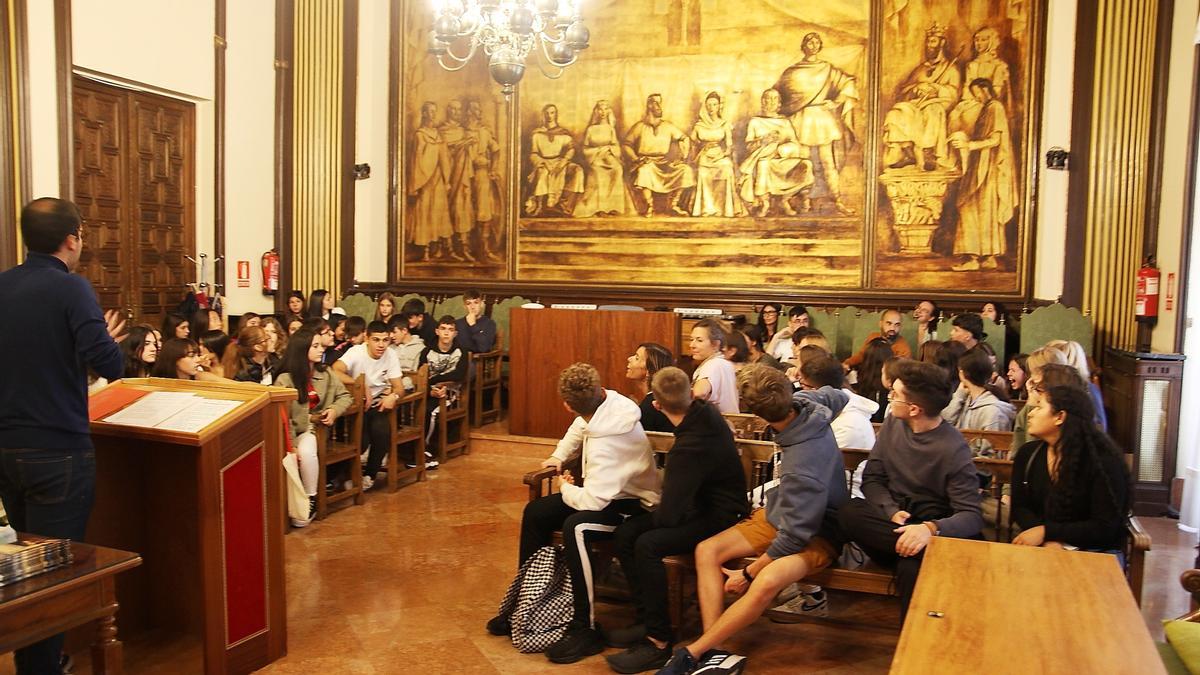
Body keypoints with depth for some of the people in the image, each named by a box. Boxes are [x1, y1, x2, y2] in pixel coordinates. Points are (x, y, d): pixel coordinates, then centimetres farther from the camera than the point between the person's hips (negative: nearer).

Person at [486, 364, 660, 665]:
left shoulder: (606, 442, -35)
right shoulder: (609, 400, -10)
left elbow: (592, 501, -35)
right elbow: (581, 425, 15)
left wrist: (566, 489, -14)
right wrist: (559, 455, 8)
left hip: (634, 505, -10)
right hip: (612, 491, 10)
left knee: (575, 526, -36)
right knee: (535, 512, 4)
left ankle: (585, 628, -23)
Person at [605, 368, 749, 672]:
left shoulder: (690, 448, -30)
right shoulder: (705, 411, -4)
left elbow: (669, 515, -24)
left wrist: (653, 515, -5)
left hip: (720, 518, -9)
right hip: (706, 504, 9)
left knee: (647, 544, -29)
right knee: (625, 533, -5)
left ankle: (659, 641, -17)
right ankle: (647, 620, 1)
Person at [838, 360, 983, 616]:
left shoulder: (953, 449, -14)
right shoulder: (892, 425, 2)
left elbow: (971, 517, -16)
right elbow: (872, 479, 4)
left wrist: (931, 528, -36)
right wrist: (892, 511, -17)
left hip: (933, 532, -4)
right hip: (891, 519, 4)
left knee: (912, 567, -36)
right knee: (850, 512, -27)